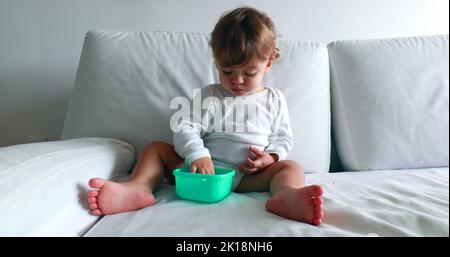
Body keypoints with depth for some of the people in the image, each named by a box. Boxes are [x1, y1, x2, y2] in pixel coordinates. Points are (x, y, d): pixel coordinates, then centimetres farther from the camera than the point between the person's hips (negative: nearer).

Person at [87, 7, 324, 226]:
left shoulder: (274, 99, 14)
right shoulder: (208, 96, 10)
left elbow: (283, 138, 14)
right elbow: (185, 129, -2)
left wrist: (270, 157, -9)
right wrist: (197, 155, -22)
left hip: (249, 176, 0)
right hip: (205, 167, 1)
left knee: (291, 167, -25)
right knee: (156, 148, -8)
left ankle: (286, 197, -59)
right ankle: (139, 187, -36)